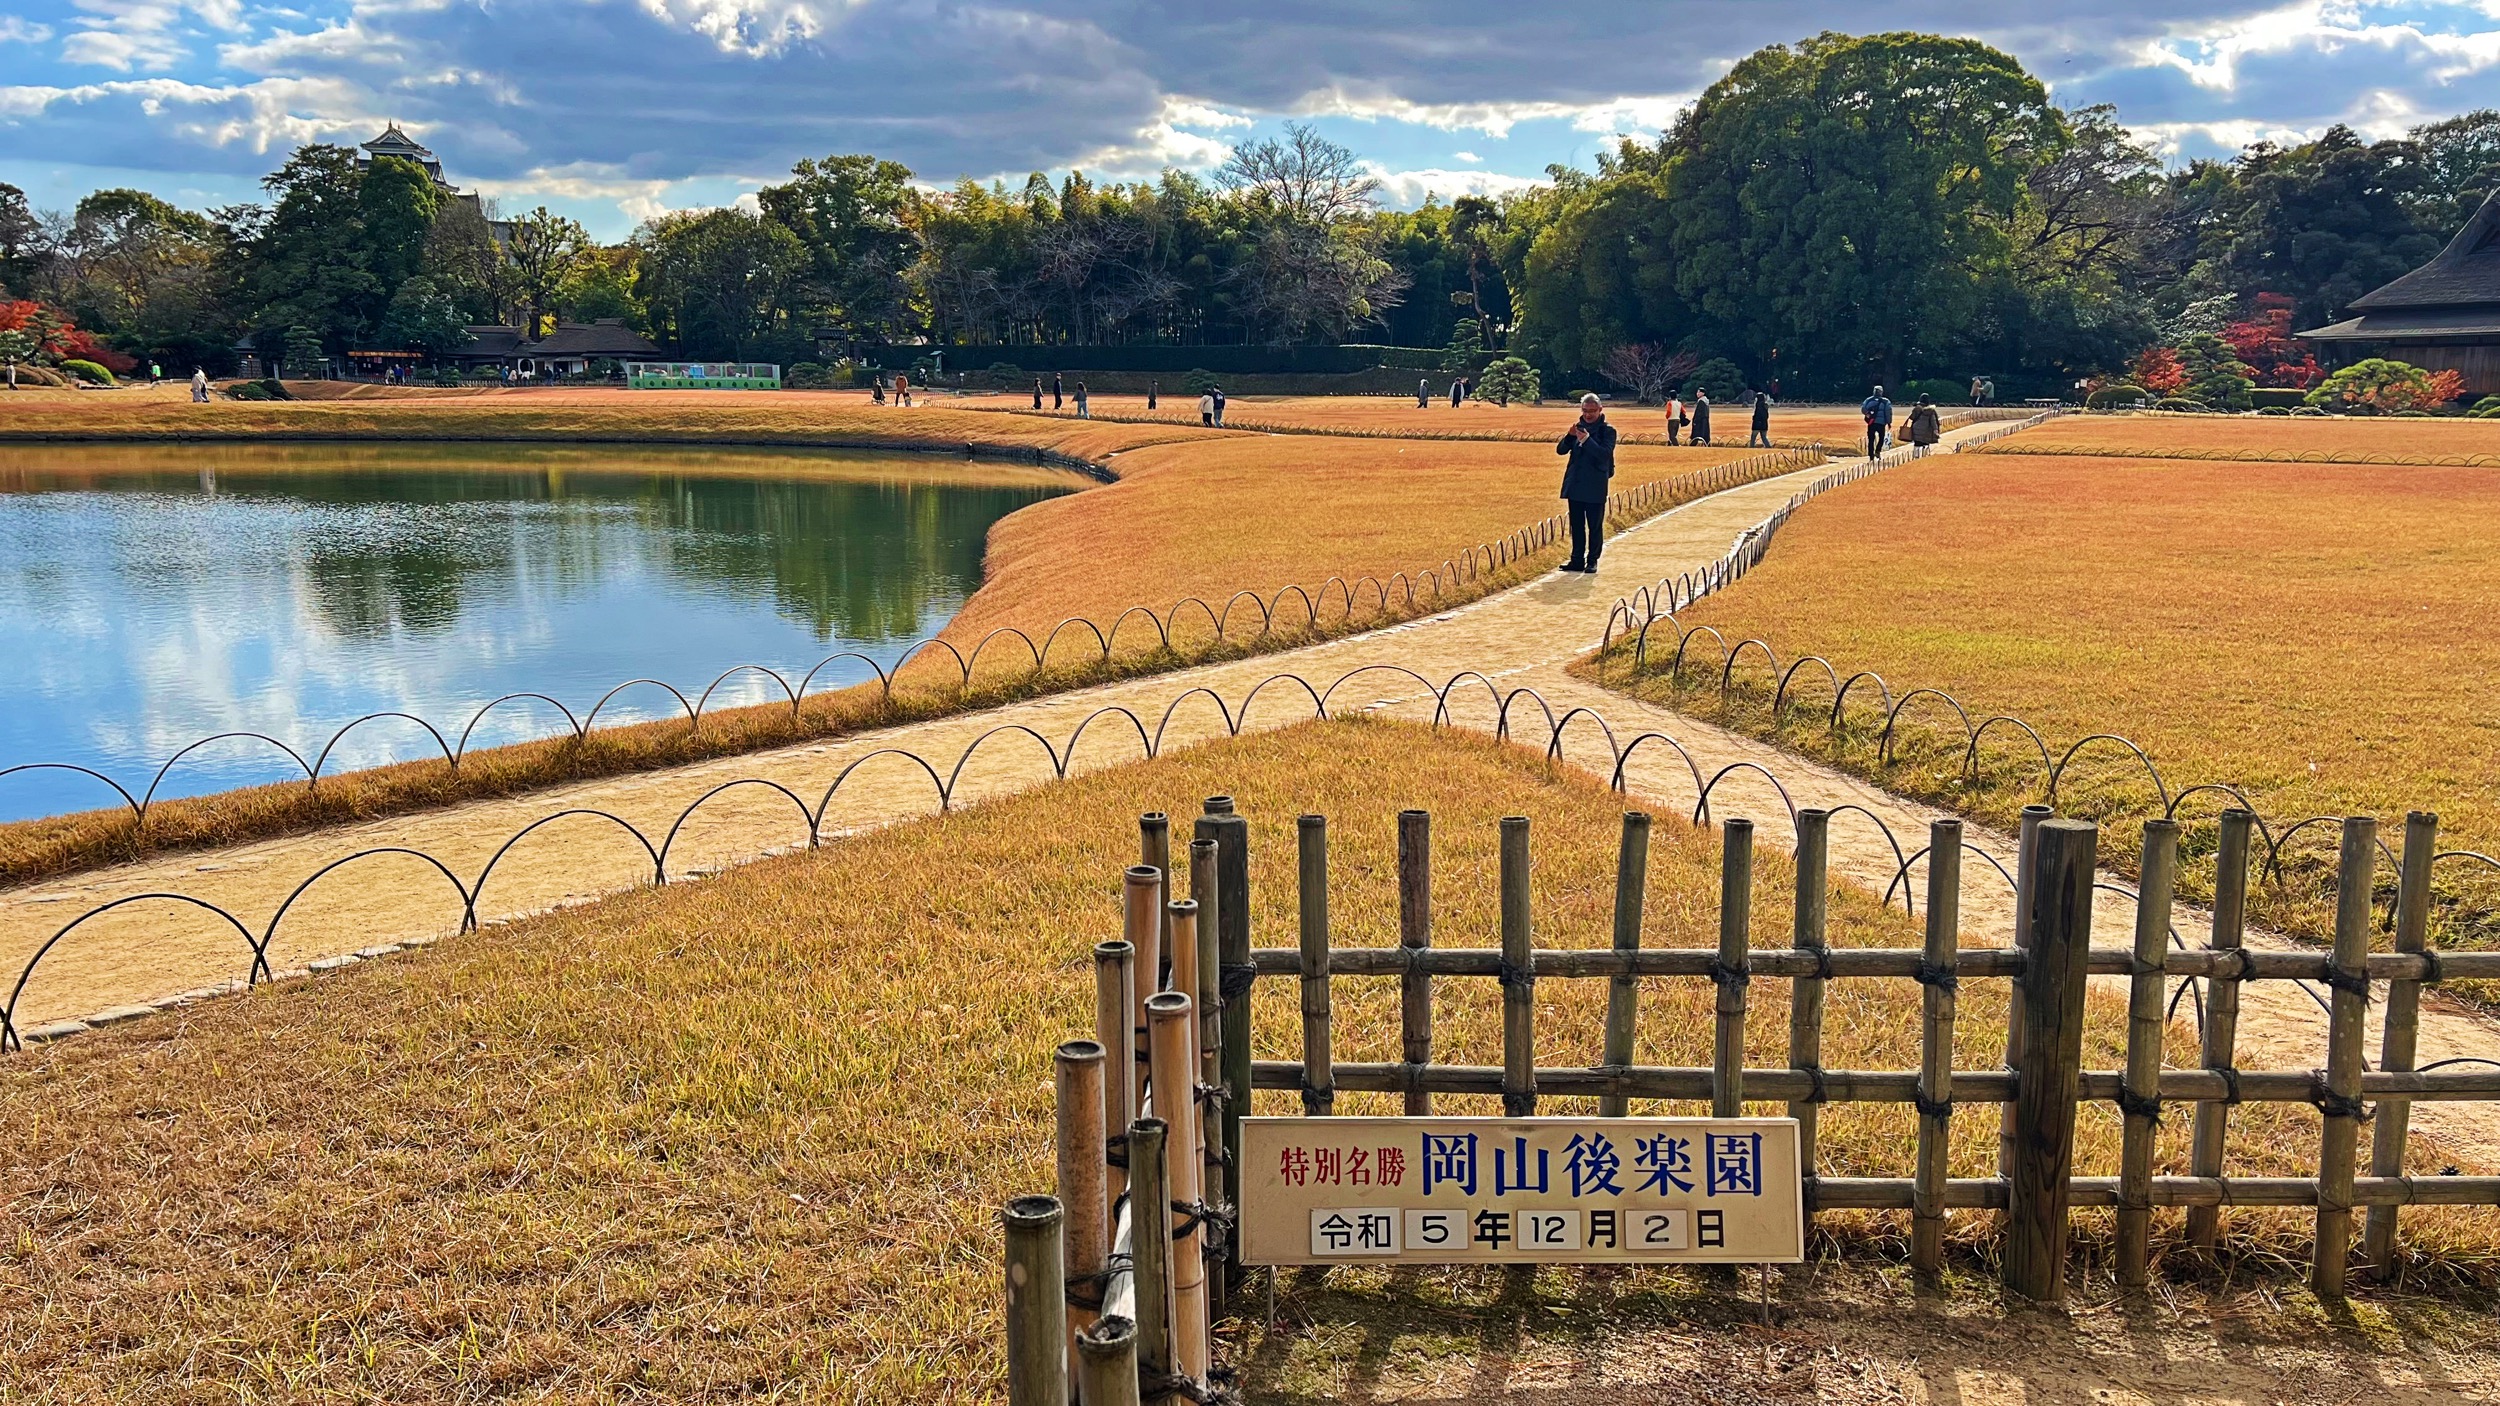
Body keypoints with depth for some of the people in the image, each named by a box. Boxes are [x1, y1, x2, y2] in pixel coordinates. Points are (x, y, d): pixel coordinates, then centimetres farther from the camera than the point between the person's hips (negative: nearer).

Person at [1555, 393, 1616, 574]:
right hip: (1575, 484, 5)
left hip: (1595, 487, -5)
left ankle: (1592, 561, 7)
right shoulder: (1579, 428, 10)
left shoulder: (1607, 430, -4)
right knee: (1576, 525, 10)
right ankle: (1577, 560, 16)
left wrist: (1587, 440, -27)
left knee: (1595, 526, 1)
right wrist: (1569, 436, -13)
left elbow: (1605, 454, -19)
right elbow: (1561, 450, 6)